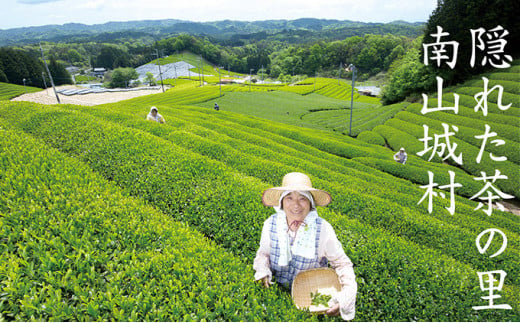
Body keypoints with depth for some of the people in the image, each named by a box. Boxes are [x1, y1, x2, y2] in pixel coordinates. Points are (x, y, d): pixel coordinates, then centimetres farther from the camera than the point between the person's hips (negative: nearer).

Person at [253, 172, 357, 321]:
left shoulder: (323, 229, -19)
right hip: (277, 291, 0)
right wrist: (263, 272, -17)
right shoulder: (271, 224, -14)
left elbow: (342, 264, -10)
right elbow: (263, 254, 3)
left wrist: (344, 299, -24)